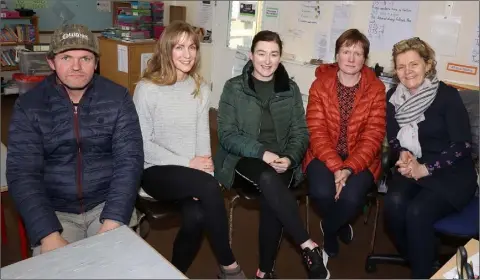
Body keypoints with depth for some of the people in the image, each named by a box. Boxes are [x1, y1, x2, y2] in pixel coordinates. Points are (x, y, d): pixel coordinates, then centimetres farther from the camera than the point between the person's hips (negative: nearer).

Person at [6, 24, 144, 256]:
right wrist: (49, 236, -22)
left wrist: (112, 224, -22)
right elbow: (22, 173, -9)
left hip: (107, 203, 0)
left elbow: (129, 160, -11)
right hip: (54, 211, 0)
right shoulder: (28, 105, -4)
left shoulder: (117, 98, -5)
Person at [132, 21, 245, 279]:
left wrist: (203, 166, -10)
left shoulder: (200, 88, 8)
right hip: (156, 172, -4)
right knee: (210, 187, -29)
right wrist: (187, 164, -14)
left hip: (192, 172, 4)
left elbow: (203, 136, 8)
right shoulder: (147, 89, -8)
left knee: (196, 216, -26)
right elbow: (142, 144, -10)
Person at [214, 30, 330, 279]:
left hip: (281, 161, 2)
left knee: (269, 198, -29)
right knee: (269, 179, -35)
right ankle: (308, 246, -26)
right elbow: (227, 135, -6)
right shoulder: (234, 88, 2)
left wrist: (289, 159, -16)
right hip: (243, 158, -1)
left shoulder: (290, 89, 9)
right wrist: (262, 153, -20)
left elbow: (301, 134, 6)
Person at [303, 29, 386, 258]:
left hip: (361, 159, 0)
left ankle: (328, 229, 9)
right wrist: (336, 167, -22)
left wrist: (349, 168, -22)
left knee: (351, 196, -28)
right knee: (322, 192, -28)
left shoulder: (376, 88, -3)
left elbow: (373, 136, -9)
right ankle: (339, 224, 11)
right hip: (324, 155, 0)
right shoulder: (320, 85, -2)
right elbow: (317, 132, -9)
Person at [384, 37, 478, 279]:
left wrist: (425, 169, -19)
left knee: (417, 212, -28)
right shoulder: (393, 97, 3)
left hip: (452, 173, -3)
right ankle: (412, 258, 1)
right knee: (394, 202, -26)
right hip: (413, 168, 4)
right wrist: (403, 156, -12)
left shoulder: (447, 95, -11)